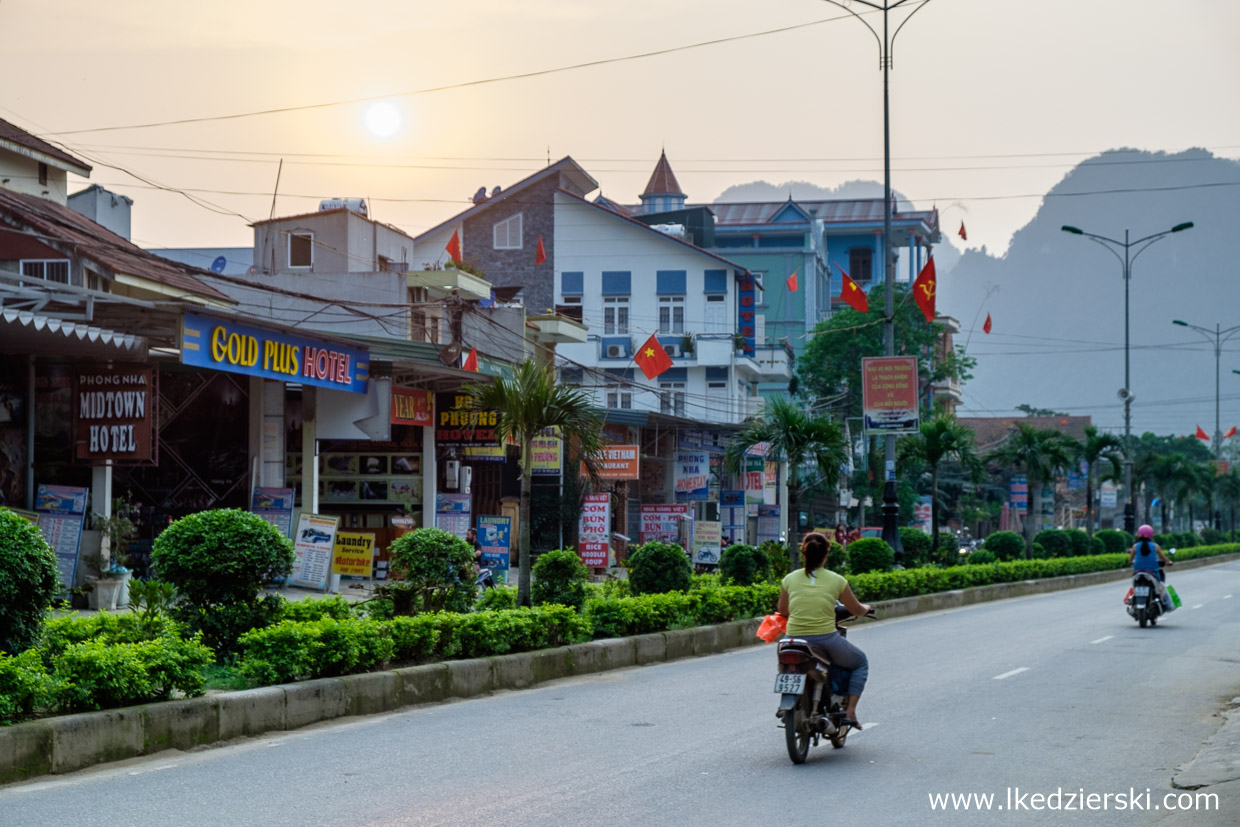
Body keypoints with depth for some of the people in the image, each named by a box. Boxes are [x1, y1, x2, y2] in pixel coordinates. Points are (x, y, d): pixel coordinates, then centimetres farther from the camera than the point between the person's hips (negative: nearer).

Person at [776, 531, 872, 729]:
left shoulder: (790, 579, 2)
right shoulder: (836, 581, -3)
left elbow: (782, 611, 15)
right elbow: (857, 610, 8)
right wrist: (866, 608, 32)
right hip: (827, 641, -2)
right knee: (861, 662, 26)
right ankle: (850, 711, 12)